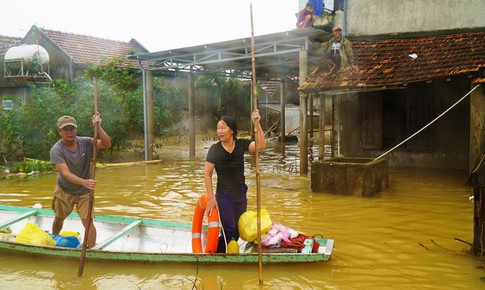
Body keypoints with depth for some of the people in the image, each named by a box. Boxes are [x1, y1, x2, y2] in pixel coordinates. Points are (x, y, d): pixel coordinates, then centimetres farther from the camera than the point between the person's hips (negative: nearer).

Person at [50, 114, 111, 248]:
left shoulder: (85, 142, -16)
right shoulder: (56, 150, -22)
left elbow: (107, 144, -28)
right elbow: (65, 173, -34)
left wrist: (98, 127, -41)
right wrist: (84, 182, -51)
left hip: (84, 192, 0)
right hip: (64, 191, 0)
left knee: (88, 222, -11)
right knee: (59, 219, 23)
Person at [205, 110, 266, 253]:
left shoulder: (241, 144, -7)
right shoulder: (214, 149, -14)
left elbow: (261, 145, -23)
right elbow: (207, 175, -11)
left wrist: (257, 124, -31)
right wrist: (211, 199, -13)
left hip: (241, 193, 4)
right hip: (223, 194, -4)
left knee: (238, 229, 13)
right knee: (229, 229, -6)